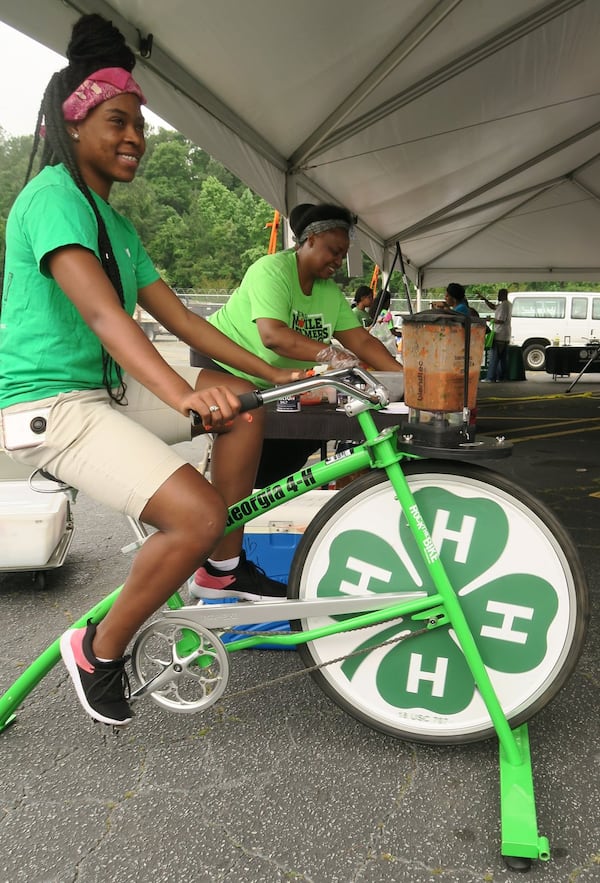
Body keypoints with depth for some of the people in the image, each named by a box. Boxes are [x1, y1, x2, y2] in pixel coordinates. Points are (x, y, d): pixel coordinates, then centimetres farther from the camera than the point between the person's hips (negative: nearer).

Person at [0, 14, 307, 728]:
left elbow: (178, 316, 13)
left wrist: (272, 373, 7)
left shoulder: (114, 221, 16)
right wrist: (182, 392, -44)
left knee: (245, 409, 5)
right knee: (197, 514, -25)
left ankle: (225, 567, 15)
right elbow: (101, 312, -30)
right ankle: (99, 650, -1)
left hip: (105, 390, 9)